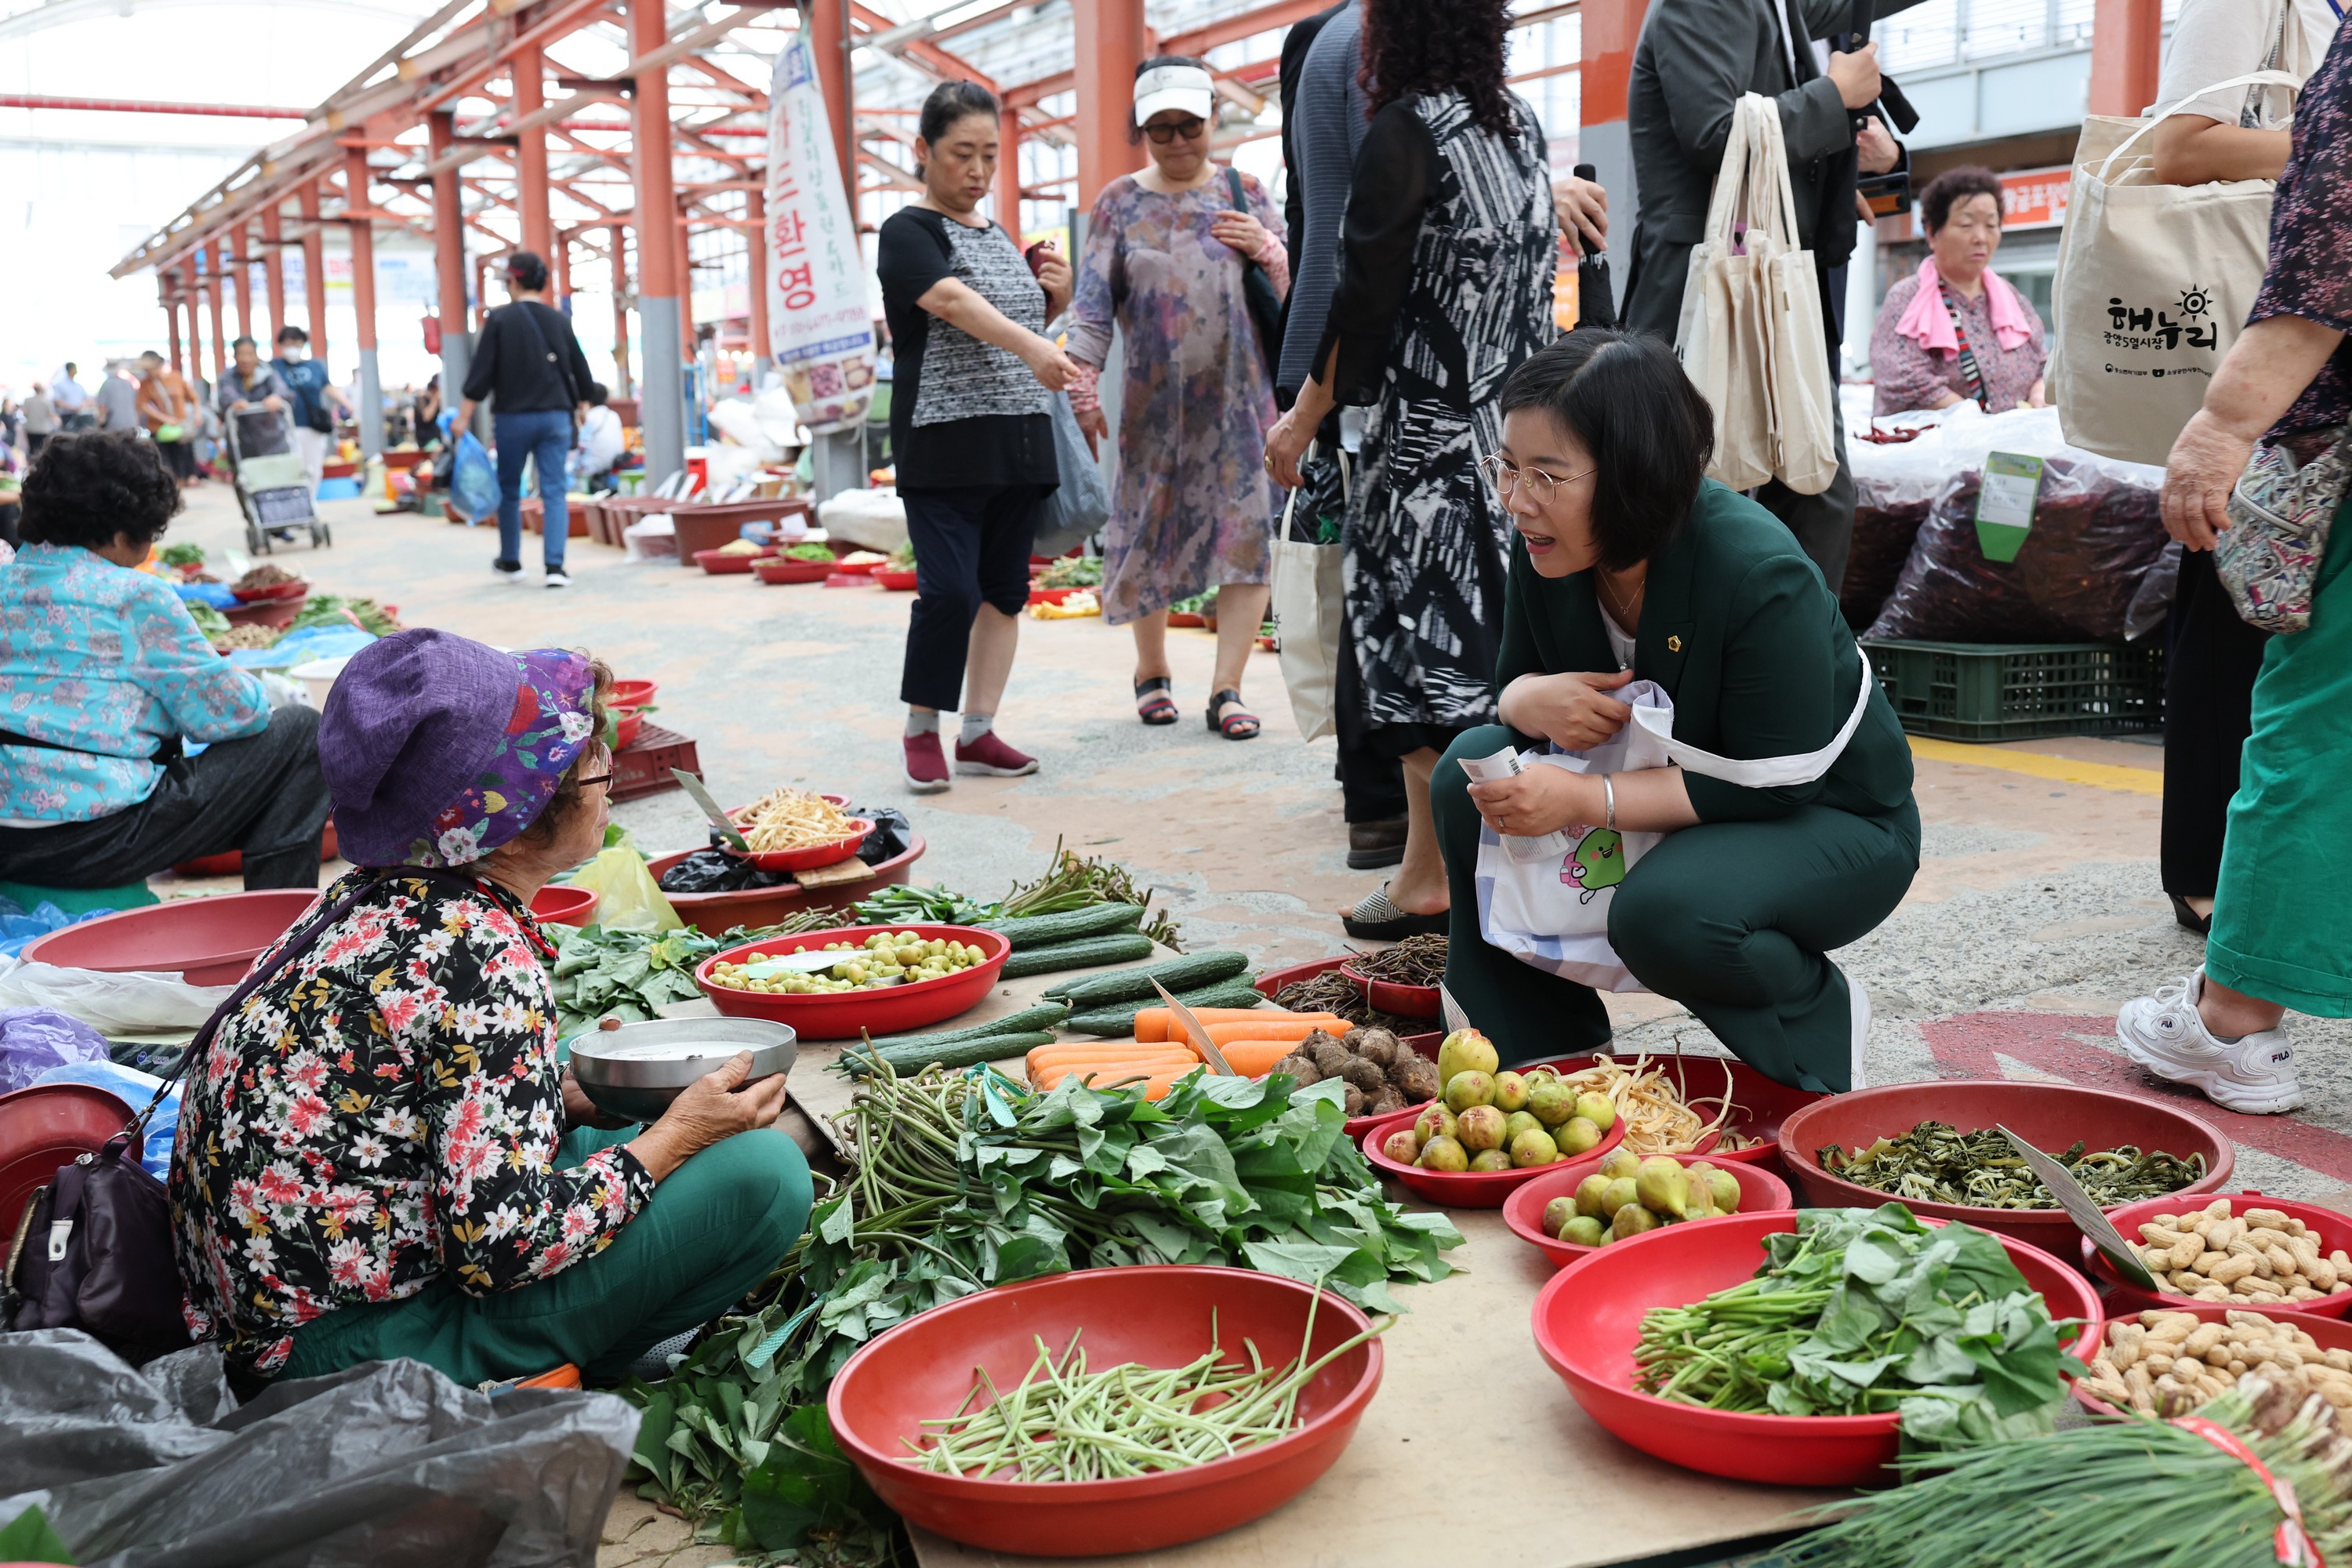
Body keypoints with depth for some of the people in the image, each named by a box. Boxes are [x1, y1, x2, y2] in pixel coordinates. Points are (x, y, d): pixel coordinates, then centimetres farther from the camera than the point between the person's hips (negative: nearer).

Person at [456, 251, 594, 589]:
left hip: (513, 417, -2)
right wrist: (581, 404, 30)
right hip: (555, 416, 2)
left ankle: (510, 562, 26)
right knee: (554, 491, 1)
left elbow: (480, 372, -8)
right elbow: (580, 370, 12)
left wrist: (463, 417, -4)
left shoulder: (500, 319, -6)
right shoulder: (560, 321, 3)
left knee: (509, 490, 14)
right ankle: (555, 566, -10)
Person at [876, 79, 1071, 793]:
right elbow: (954, 303, -24)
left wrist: (1056, 299, 6)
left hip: (1019, 442, 7)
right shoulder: (909, 232, -5)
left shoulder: (1000, 237, 17)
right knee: (949, 589, -13)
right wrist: (1033, 348, -38)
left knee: (1005, 589, 6)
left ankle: (978, 733, 13)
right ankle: (922, 732, 3)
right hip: (943, 445, -7)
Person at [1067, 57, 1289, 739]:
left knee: (1245, 530, -7)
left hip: (1240, 394, 0)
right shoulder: (1119, 203, 6)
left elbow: (1294, 289, 11)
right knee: (1148, 528, 5)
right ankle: (1151, 672, 24)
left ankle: (1226, 688, -2)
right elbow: (1092, 303, 0)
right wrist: (1082, 387, -10)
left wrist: (1266, 248, -9)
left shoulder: (1244, 192, 9)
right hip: (1154, 400, 0)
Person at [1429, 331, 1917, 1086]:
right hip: (1666, 791, 7)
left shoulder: (1761, 577, -30)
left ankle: (1819, 1018, -1)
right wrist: (1533, 701, -25)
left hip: (1831, 820, -6)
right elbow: (1514, 682, 3)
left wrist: (1586, 798, -36)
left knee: (1665, 914, -36)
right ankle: (1537, 1049, -1)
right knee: (1470, 776, -14)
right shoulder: (1547, 549, -11)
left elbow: (1774, 785, -29)